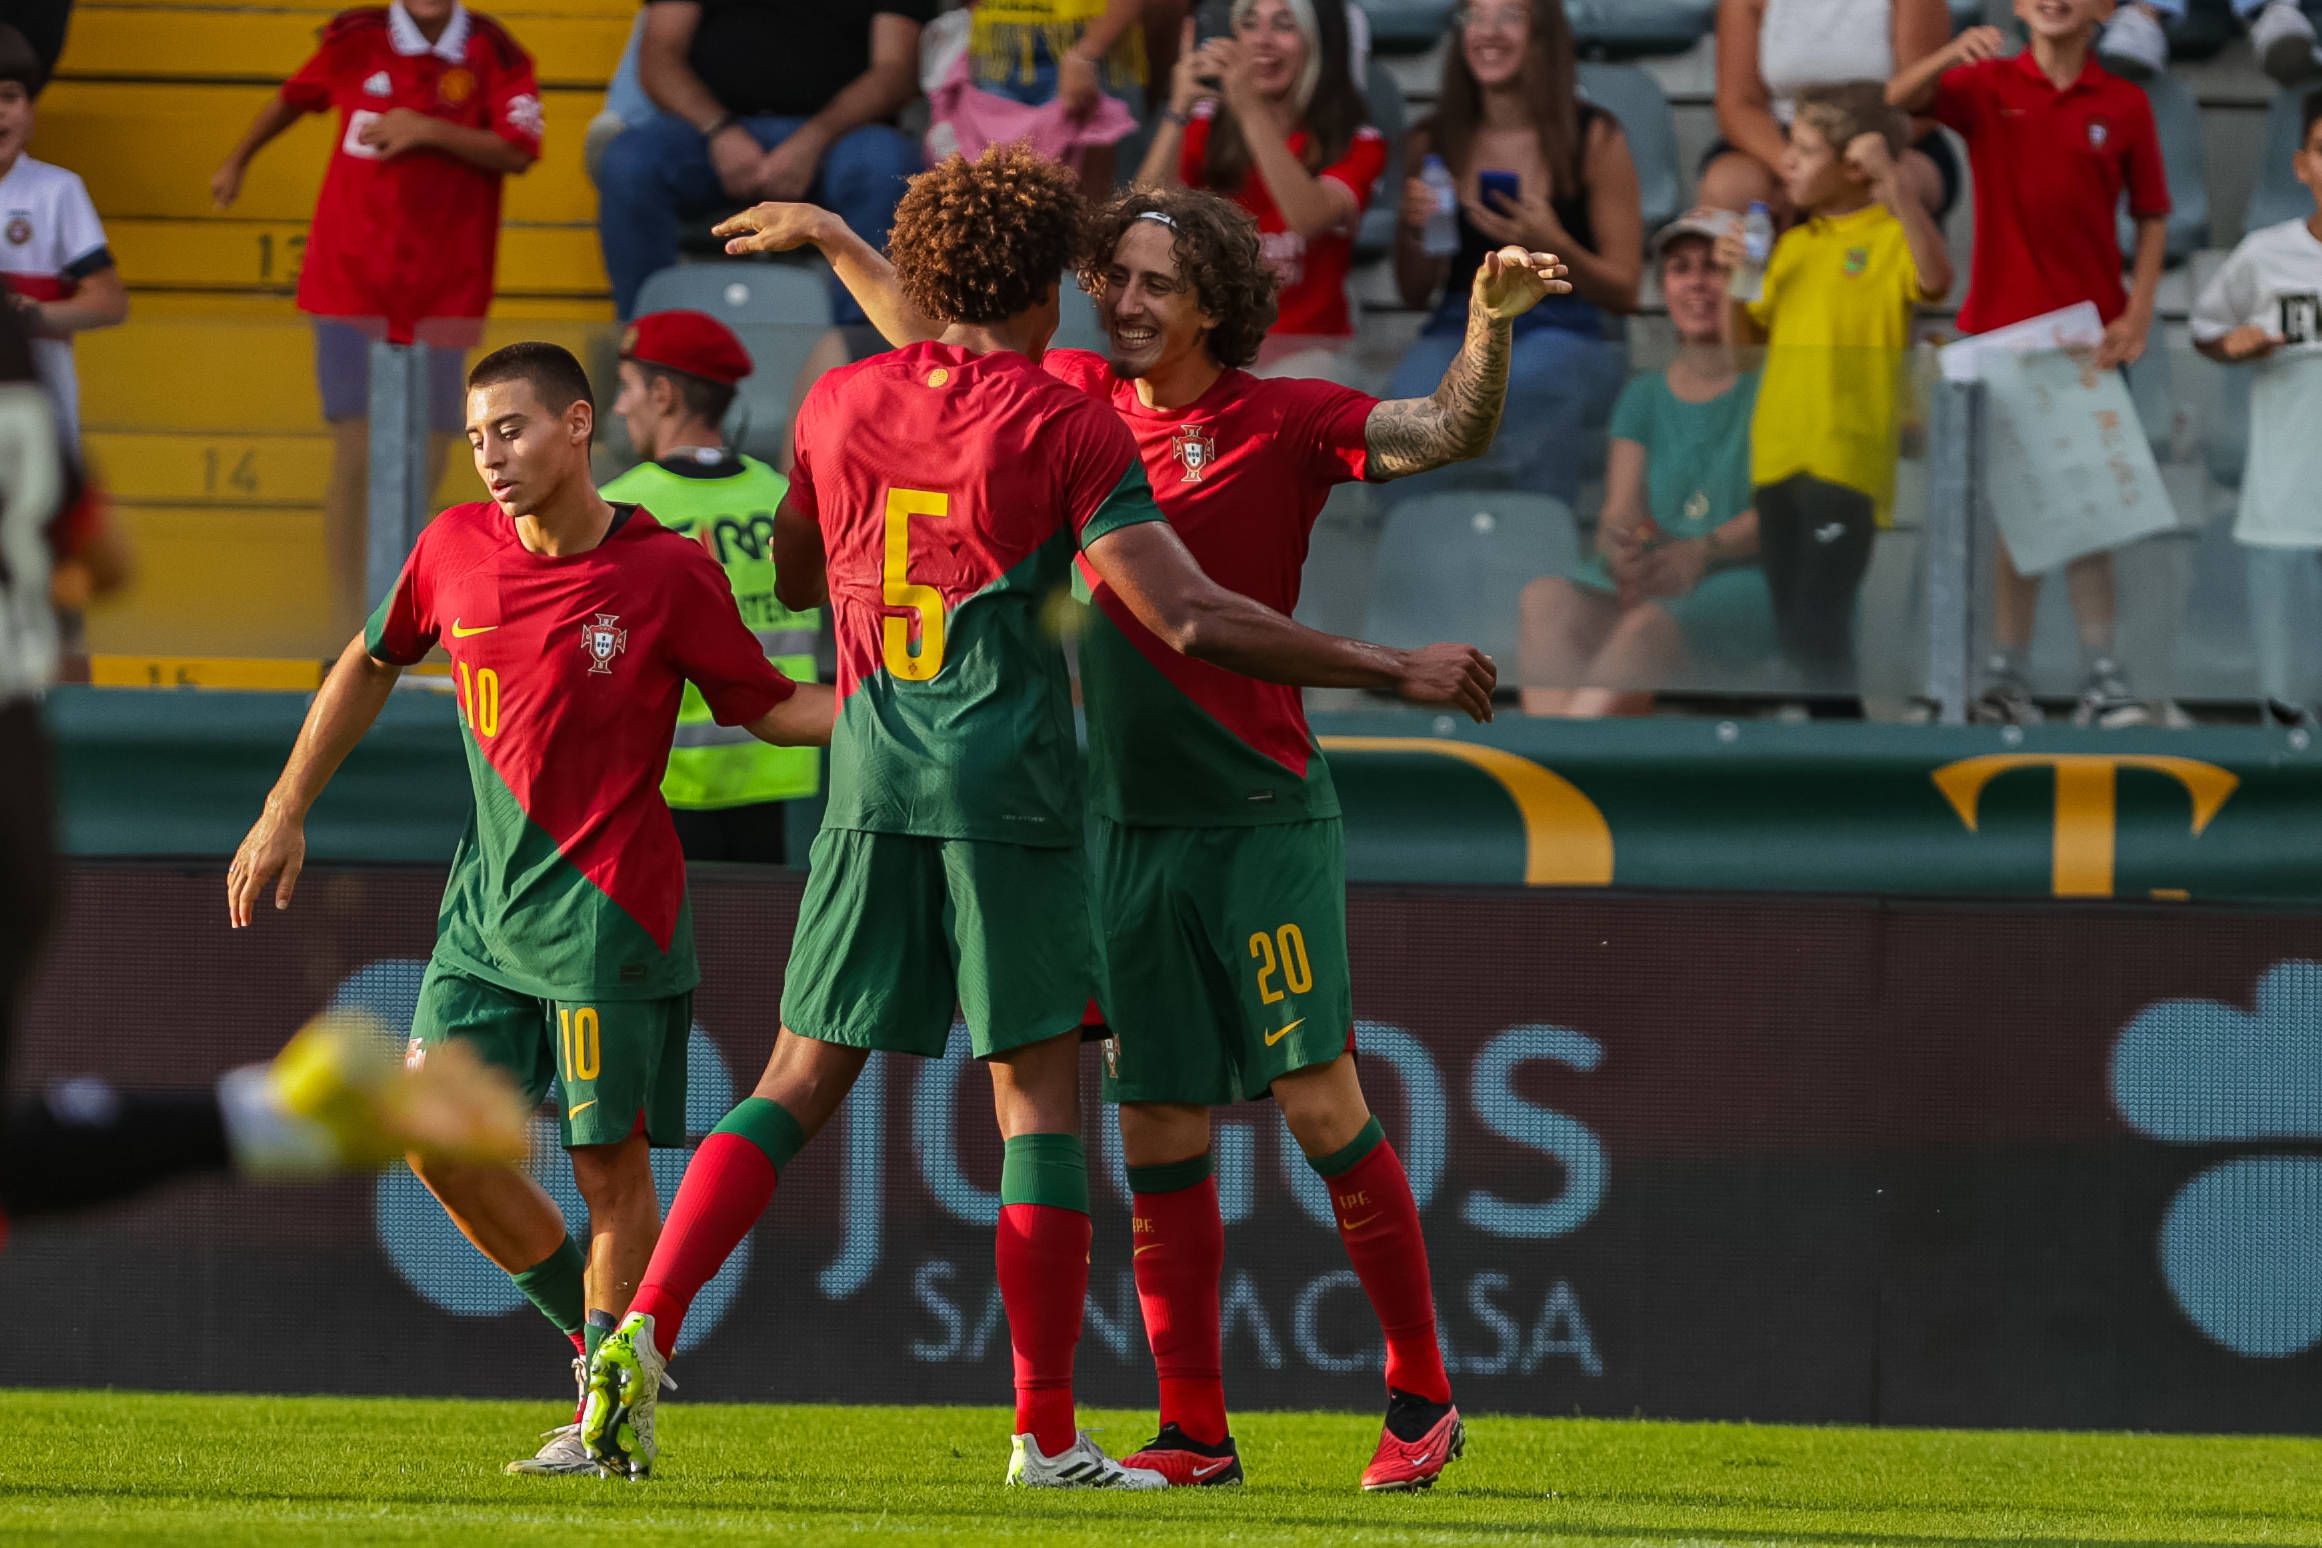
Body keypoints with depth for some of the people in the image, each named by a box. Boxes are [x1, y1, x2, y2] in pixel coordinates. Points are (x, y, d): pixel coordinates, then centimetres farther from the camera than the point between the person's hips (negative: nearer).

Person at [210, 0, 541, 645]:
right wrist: (236, 161, 33)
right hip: (351, 279, -1)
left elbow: (517, 151, -10)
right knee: (357, 452, -8)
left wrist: (430, 132, -19)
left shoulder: (494, 54, -1)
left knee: (424, 464, 2)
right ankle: (347, 622, -3)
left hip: (444, 291, 1)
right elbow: (292, 97, 20)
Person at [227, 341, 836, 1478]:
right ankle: (597, 1333, 16)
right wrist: (284, 815, 19)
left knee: (609, 1156, -5)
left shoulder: (667, 574, -9)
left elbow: (767, 706, 2)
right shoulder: (454, 550, 2)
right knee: (435, 1136, -2)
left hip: (608, 905, -5)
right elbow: (370, 666, 18)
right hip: (488, 901, 5)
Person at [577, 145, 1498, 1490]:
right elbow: (1190, 620, -13)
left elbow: (792, 577, 24)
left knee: (801, 1087, 9)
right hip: (1014, 800, -4)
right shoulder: (1064, 426, -6)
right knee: (1040, 1096, 1)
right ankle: (1048, 1434, 0)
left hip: (872, 796, 4)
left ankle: (642, 1331, -7)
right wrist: (1394, 672, -7)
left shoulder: (840, 403, 8)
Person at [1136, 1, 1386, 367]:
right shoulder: (1208, 126, 9)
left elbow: (1309, 218, -20)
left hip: (1305, 351, -3)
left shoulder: (1357, 143, 2)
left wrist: (1249, 109, -26)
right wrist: (1178, 112, -20)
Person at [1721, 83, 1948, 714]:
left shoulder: (1890, 236, -5)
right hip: (1778, 459, 8)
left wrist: (1891, 181, -34)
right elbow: (1747, 335, 23)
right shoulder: (1795, 244, 17)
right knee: (1792, 631, 11)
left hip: (1846, 462, -8)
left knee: (1818, 626, -15)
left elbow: (1935, 278, -28)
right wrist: (1734, 276, 4)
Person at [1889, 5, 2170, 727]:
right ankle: (2008, 675, 6)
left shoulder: (2124, 105, 3)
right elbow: (1897, 101, -13)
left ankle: (2101, 677, 1)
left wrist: (2138, 315, -6)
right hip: (2001, 324, 0)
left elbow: (2152, 217, 5)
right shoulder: (1987, 87, 2)